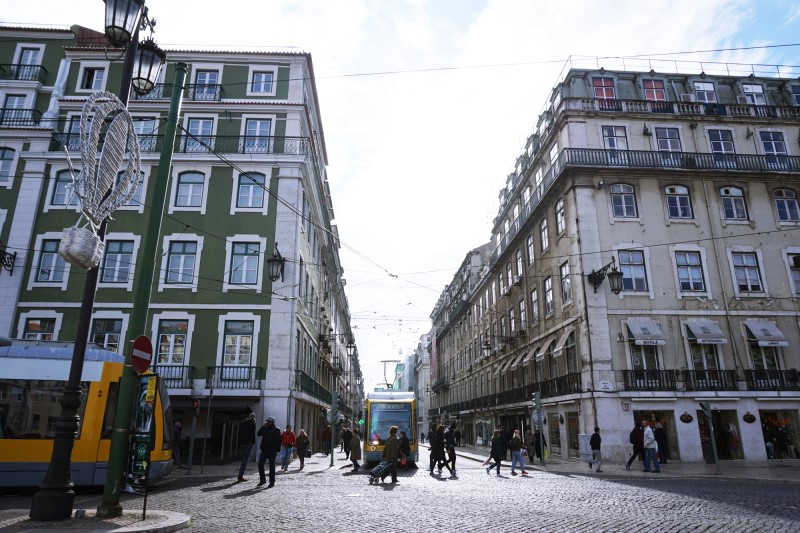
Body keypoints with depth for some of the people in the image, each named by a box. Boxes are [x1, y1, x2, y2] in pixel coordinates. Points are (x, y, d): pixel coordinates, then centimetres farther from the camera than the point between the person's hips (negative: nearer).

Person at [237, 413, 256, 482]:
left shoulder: (242, 422, 13)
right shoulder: (252, 423, -6)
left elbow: (239, 433, 13)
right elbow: (253, 433, -12)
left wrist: (239, 442, 15)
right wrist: (253, 442, -7)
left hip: (242, 442, 7)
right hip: (248, 442, -6)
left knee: (243, 458, 15)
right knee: (246, 459, -4)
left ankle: (240, 475, 15)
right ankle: (240, 476, -8)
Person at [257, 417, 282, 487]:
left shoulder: (276, 430, -3)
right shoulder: (265, 428, 13)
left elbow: (278, 440, -6)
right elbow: (258, 434, 1)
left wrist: (277, 449, -13)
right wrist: (263, 426, -8)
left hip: (272, 451, -5)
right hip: (264, 450, 5)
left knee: (271, 466, 0)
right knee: (260, 464, 3)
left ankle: (272, 482, 8)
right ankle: (262, 479, 17)